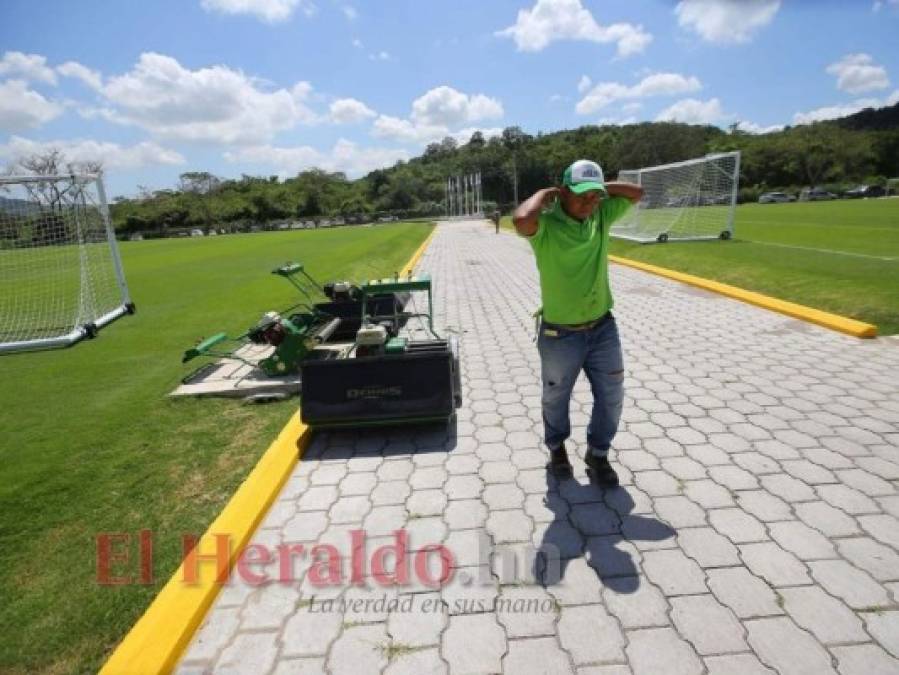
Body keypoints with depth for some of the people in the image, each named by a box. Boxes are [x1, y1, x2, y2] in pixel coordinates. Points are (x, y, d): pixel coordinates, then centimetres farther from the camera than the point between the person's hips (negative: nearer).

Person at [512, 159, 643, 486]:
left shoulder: (601, 216, 0)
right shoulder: (545, 225, -18)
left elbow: (637, 192, 10)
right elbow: (521, 220, -39)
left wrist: (600, 188, -2)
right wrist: (544, 194, -21)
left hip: (603, 328, 5)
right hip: (559, 334, -4)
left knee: (611, 397, 13)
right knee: (555, 399, 16)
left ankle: (597, 453, 36)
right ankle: (557, 448, 43)